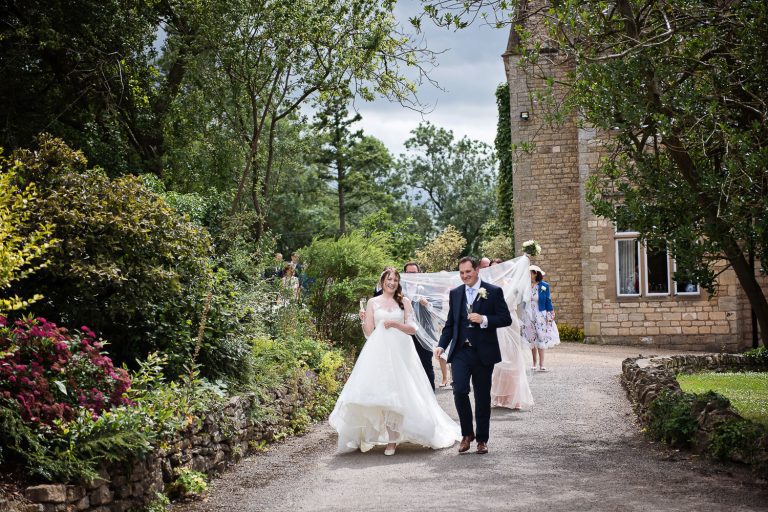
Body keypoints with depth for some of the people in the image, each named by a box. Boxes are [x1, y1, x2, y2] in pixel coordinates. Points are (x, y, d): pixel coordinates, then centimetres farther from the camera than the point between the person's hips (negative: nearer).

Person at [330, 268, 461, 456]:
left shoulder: (404, 302, 10)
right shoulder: (373, 303, 11)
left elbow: (412, 328, 4)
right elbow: (368, 332, 9)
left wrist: (395, 323, -10)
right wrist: (364, 319, -8)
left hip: (400, 353, 0)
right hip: (378, 353, 0)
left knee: (397, 394, -6)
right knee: (379, 392, -10)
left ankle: (393, 439, -3)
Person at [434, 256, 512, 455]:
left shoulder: (493, 292, -1)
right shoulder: (455, 293, 10)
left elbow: (506, 319, -4)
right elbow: (450, 323, 14)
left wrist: (484, 320, -18)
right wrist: (442, 345, 2)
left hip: (483, 353, -2)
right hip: (460, 351, 2)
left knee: (482, 397, 6)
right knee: (459, 391, -11)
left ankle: (482, 439, 19)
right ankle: (467, 434, 8)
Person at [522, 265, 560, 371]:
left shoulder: (544, 286, -4)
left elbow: (548, 301, 2)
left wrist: (549, 315, -2)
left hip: (540, 316, -2)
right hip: (528, 316, 2)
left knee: (541, 339, -2)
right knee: (532, 341, 6)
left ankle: (541, 364, -1)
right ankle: (534, 363, 15)